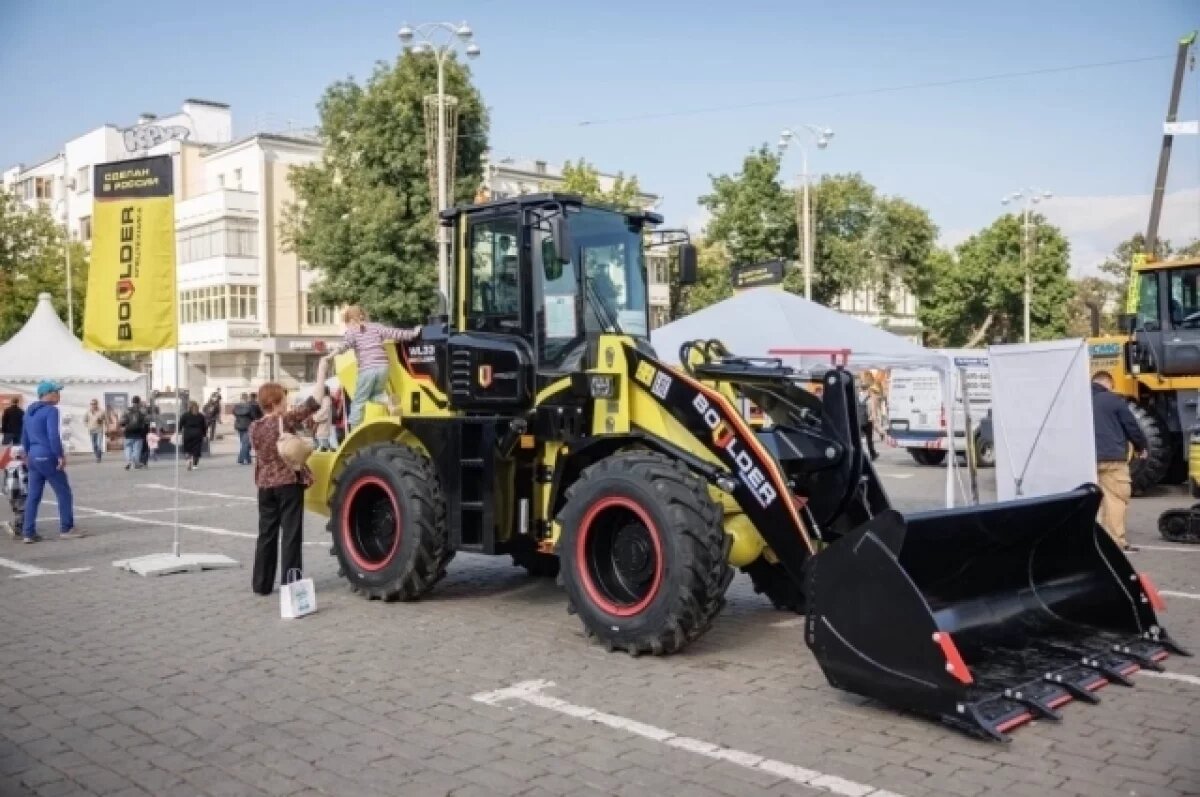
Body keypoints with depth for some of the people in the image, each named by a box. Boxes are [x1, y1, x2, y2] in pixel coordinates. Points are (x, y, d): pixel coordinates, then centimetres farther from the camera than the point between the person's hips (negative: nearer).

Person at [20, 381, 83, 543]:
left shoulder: (30, 411, 15)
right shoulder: (51, 410, -12)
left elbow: (24, 437, 22)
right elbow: (53, 435, -22)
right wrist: (61, 455, -17)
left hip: (33, 457, 9)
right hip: (48, 457, -9)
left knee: (33, 496, 9)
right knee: (64, 493, 2)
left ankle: (28, 533, 8)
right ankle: (66, 529, 5)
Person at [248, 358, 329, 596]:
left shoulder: (255, 427, 3)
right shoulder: (286, 420, -14)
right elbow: (314, 402, -16)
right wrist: (322, 369, -12)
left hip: (266, 484, 6)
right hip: (289, 483, -6)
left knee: (267, 533, 12)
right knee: (290, 534, -1)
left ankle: (261, 583, 15)